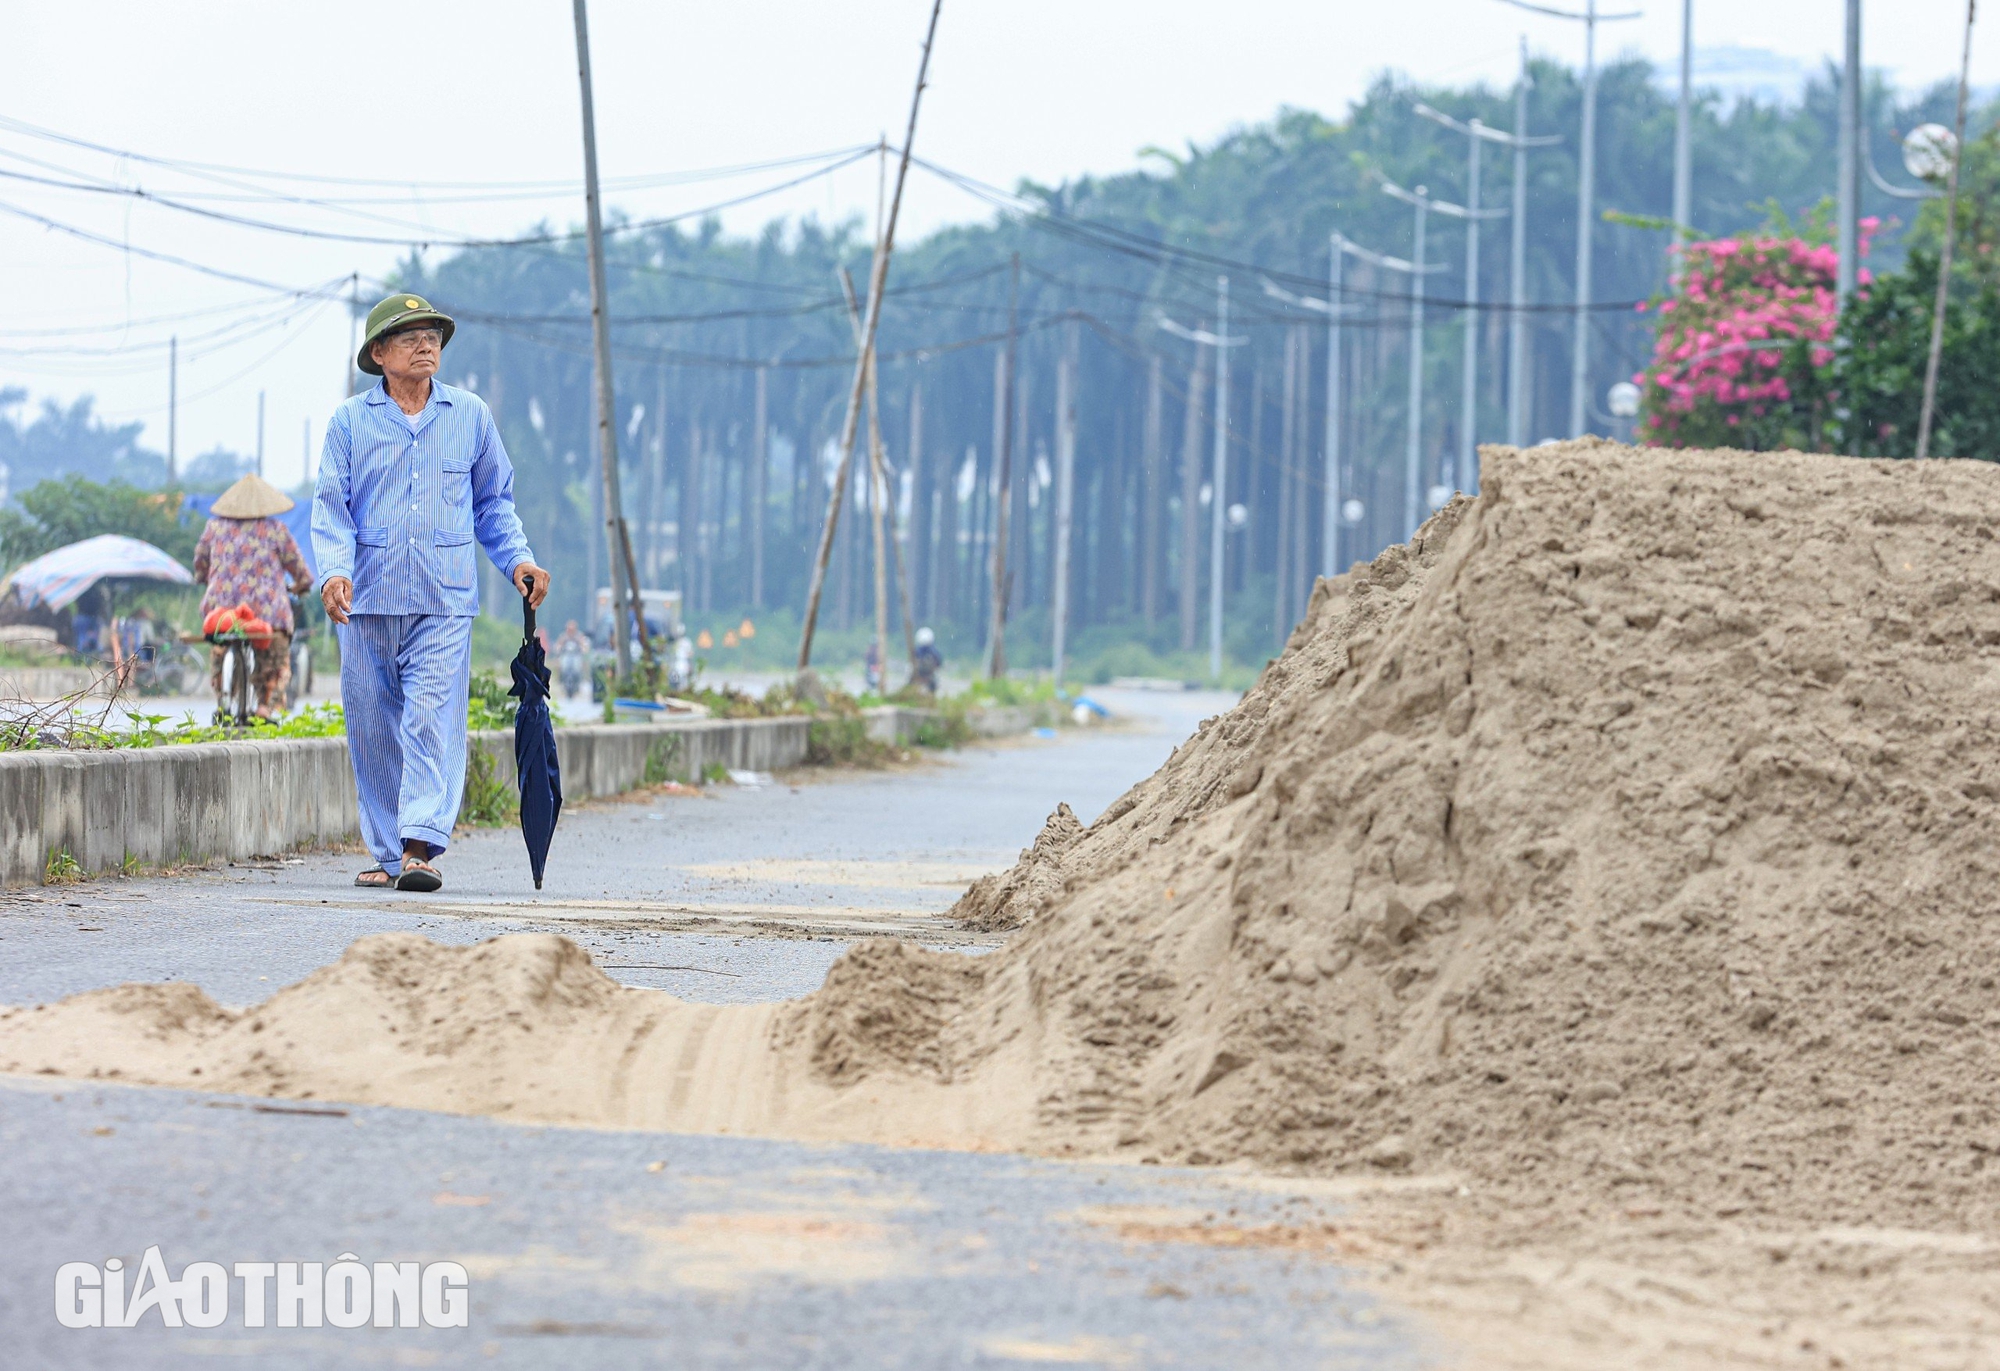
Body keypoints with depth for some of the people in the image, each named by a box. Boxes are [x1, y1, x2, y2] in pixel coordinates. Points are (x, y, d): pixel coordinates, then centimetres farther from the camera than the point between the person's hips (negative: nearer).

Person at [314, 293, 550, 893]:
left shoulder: (470, 416, 11)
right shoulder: (350, 421, 6)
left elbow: (492, 501, 20)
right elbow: (332, 505, 1)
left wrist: (517, 558, 5)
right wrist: (334, 570, -15)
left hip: (445, 601, -1)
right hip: (368, 600, 1)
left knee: (431, 719, -14)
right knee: (373, 728, 4)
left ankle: (421, 847, -20)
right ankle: (386, 853, 13)